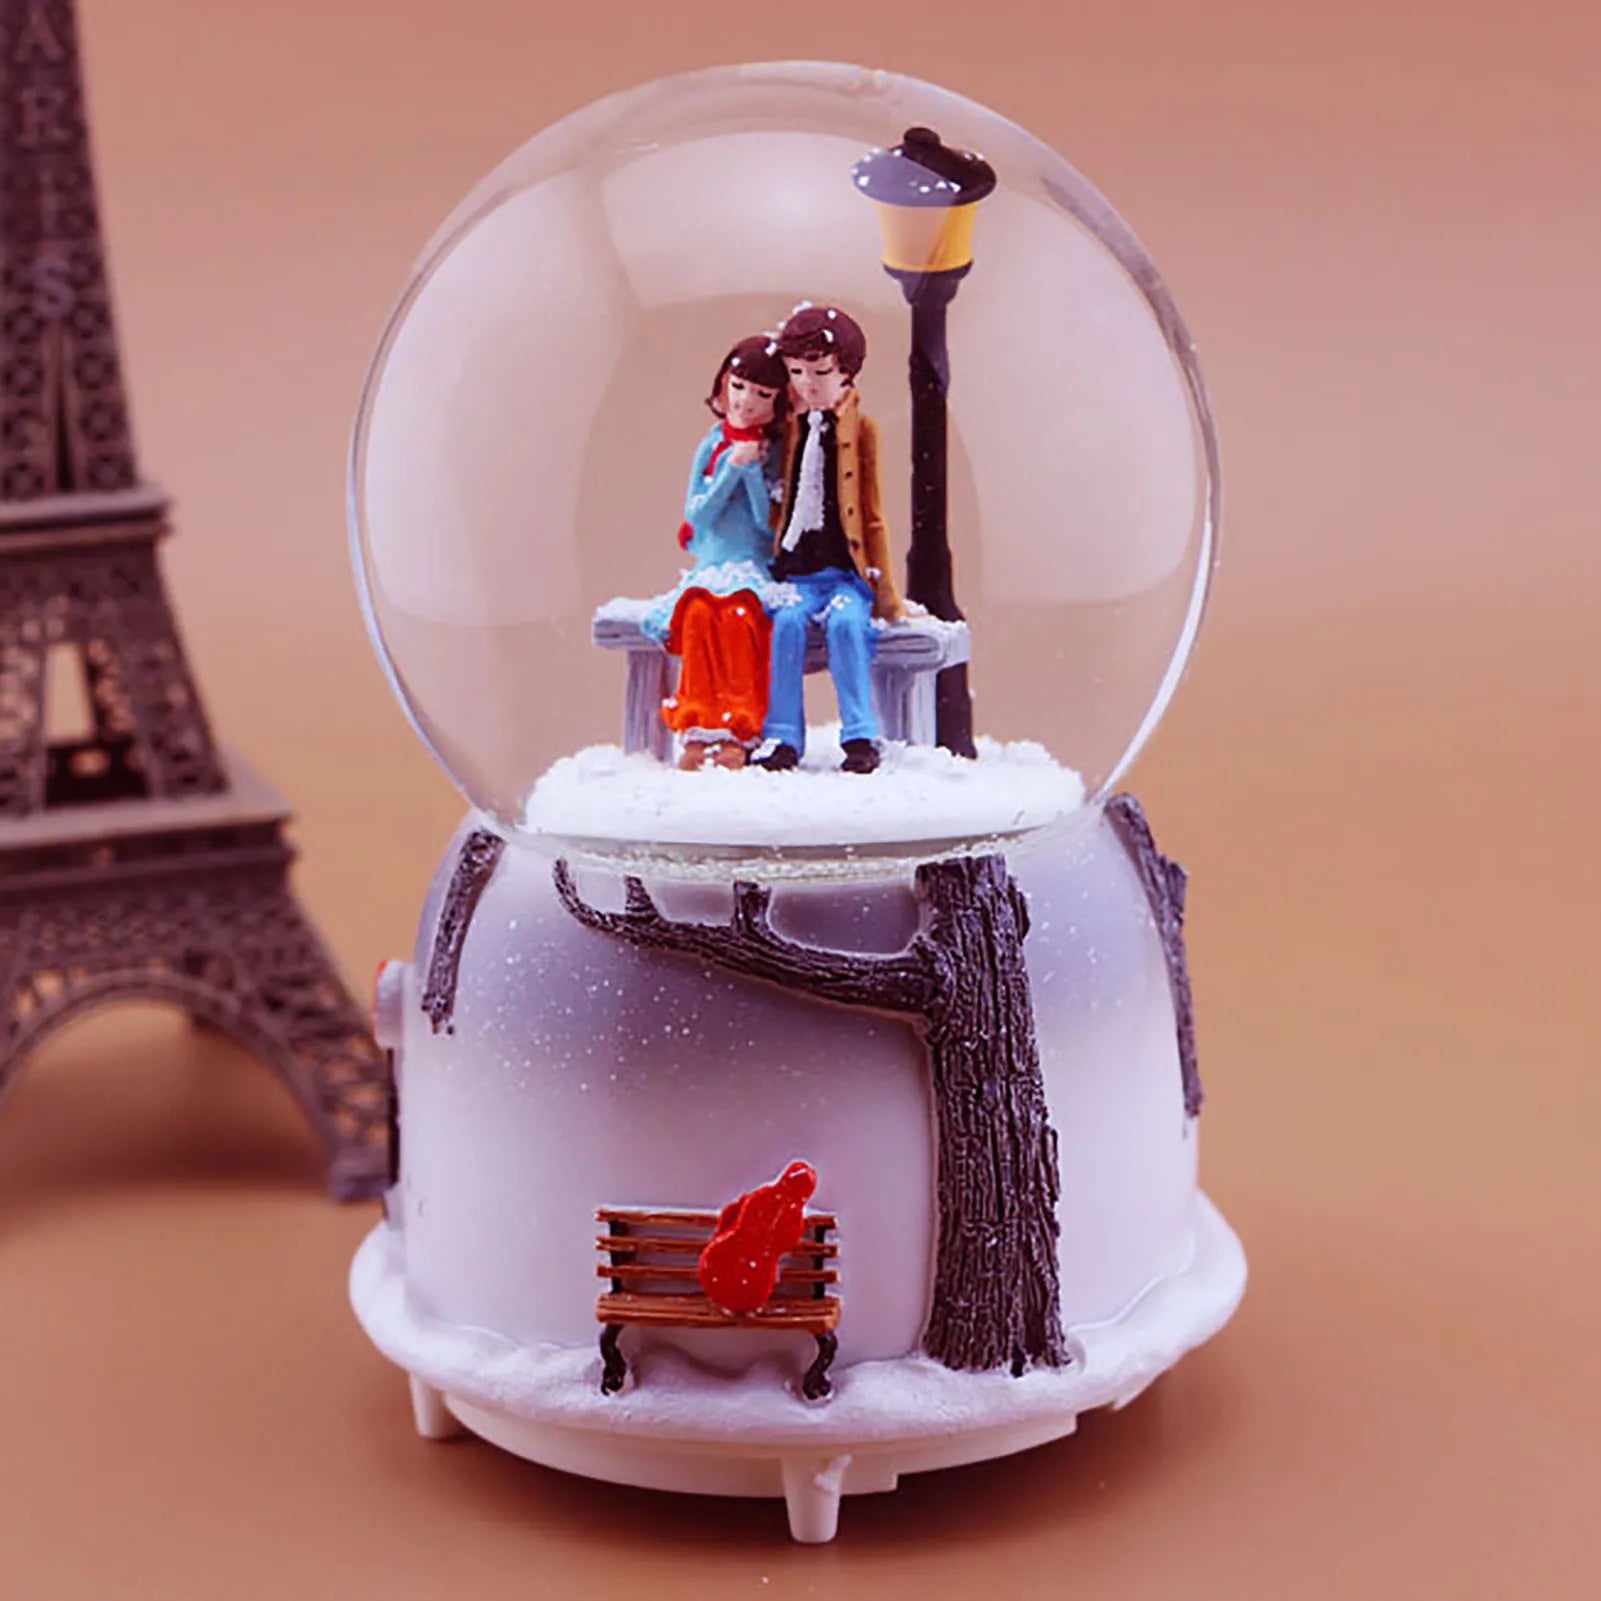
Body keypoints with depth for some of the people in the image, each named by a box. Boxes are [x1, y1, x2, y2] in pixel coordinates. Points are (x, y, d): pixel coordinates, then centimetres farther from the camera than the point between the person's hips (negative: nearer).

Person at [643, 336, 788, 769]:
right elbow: (696, 515, 2)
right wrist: (731, 469, -7)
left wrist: (753, 471, -12)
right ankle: (698, 730, -30)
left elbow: (771, 522, -5)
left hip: (758, 569, -2)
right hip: (710, 566, 2)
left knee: (739, 613, -34)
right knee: (698, 610, -31)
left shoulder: (776, 453, 4)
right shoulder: (711, 447, 12)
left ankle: (739, 733, -32)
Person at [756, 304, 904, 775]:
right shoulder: (788, 427, 11)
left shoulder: (861, 428, 5)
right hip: (794, 570, 2)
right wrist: (773, 566, 6)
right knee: (787, 621, -28)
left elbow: (872, 515, 5)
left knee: (846, 621, -31)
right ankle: (782, 739, -24)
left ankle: (860, 737, -26)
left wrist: (885, 592, 2)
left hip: (846, 571, -2)